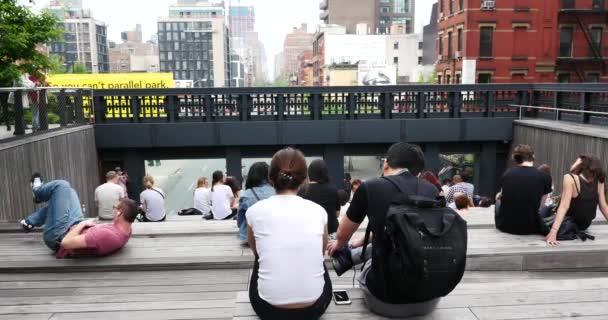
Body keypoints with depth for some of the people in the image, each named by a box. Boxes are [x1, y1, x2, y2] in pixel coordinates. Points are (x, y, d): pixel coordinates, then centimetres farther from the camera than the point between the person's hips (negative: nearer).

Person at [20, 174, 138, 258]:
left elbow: (66, 243, -38)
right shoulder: (125, 231, -16)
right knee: (69, 192, 20)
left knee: (62, 185, -7)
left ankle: (37, 190, 32)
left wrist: (82, 223, -23)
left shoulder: (108, 235, -42)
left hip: (58, 239, -7)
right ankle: (31, 222, 36)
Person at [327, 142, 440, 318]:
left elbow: (343, 234, 10)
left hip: (387, 300, -3)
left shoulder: (370, 187, -8)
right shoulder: (432, 191, 2)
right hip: (430, 299, 3)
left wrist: (339, 245, 35)